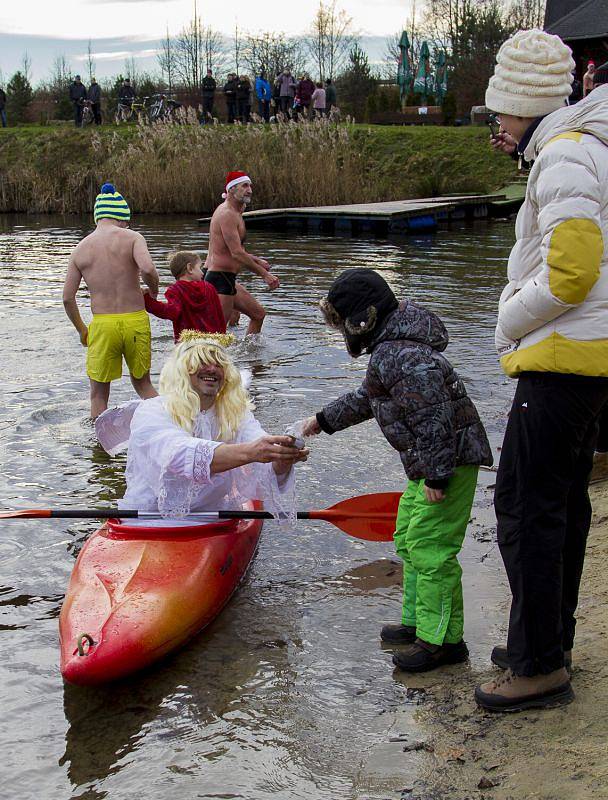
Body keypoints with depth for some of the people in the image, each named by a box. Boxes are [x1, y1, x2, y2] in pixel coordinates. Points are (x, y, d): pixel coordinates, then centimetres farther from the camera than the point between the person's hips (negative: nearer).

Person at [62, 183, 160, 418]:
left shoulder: (81, 249, 6)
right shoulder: (132, 238, -3)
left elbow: (67, 298, 5)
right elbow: (147, 269, -21)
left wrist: (81, 330, 19)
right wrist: (153, 291, 0)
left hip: (102, 324, 0)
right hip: (136, 320, 0)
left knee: (99, 394, 14)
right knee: (142, 383, 22)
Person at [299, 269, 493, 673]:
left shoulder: (399, 357, -23)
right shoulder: (391, 349, 13)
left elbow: (432, 419, -28)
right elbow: (367, 398, 29)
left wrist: (436, 476, -26)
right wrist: (323, 420, 34)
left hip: (450, 462, -12)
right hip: (431, 464, 12)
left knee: (430, 549, -9)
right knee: (409, 540, 19)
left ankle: (443, 640, -1)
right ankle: (417, 622, 30)